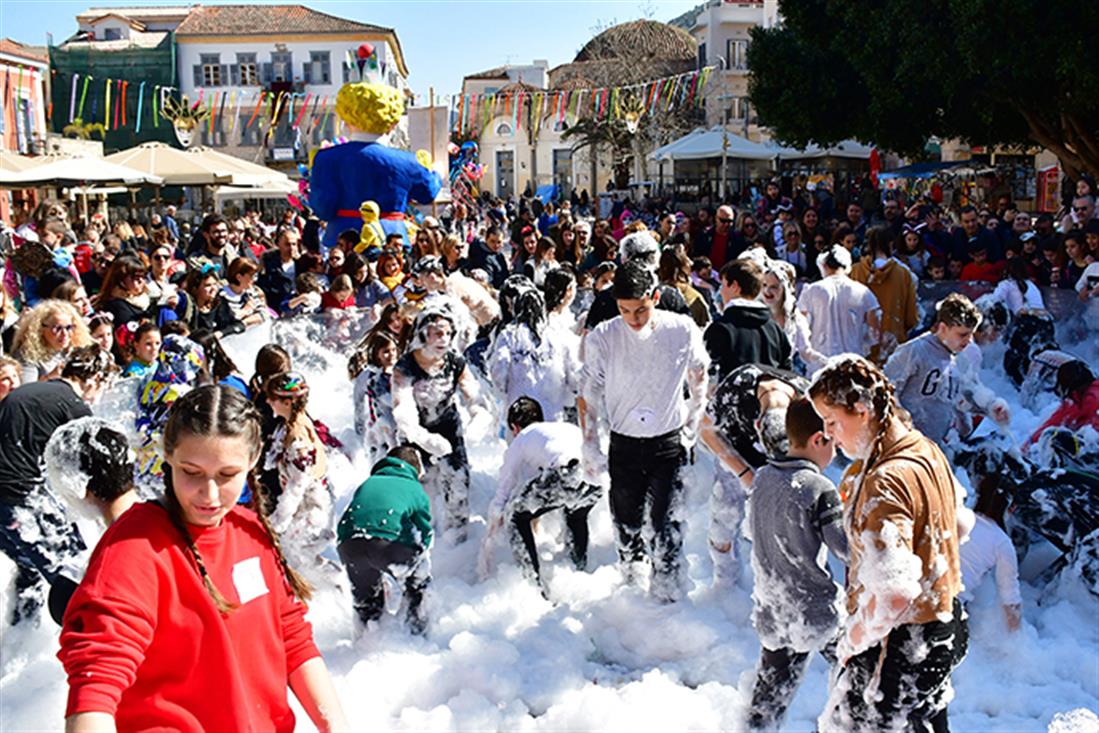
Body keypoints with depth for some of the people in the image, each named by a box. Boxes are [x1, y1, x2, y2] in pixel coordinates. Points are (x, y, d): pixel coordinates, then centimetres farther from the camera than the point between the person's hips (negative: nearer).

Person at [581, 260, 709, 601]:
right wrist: (590, 449, -2)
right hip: (624, 444, 1)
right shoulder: (602, 337, -13)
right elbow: (588, 396, -2)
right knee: (625, 521, 15)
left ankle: (665, 592, 11)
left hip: (669, 444, -1)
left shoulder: (683, 330, -12)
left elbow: (699, 380, 7)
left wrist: (692, 427, 9)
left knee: (667, 524, -3)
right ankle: (630, 579, 38)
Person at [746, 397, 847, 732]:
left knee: (770, 693, 18)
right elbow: (849, 549, -18)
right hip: (818, 613, -6)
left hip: (771, 612, 6)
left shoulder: (762, 478, 0)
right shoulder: (819, 490, -21)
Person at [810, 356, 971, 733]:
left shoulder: (885, 482, -29)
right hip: (946, 626, 10)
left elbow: (894, 595, -35)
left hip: (902, 646, -10)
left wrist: (851, 642, -20)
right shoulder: (927, 450, 1)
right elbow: (962, 524, 19)